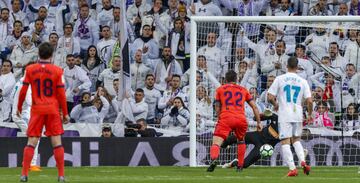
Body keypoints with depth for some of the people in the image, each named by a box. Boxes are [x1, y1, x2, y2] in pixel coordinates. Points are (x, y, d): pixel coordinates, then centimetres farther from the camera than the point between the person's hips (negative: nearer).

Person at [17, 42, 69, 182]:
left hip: (37, 109, 1)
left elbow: (23, 91, 1)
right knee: (57, 142, 2)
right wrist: (65, 113, 4)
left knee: (31, 143, 3)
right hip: (53, 109, -1)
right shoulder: (57, 71, -3)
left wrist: (19, 107, 14)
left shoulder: (30, 70, 0)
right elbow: (61, 93, -3)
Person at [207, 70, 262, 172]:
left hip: (225, 118, -2)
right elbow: (254, 107, 21)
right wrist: (259, 122, 26)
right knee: (241, 140, 30)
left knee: (216, 142, -11)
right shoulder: (243, 90, 23)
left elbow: (217, 108, 15)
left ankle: (214, 159, -42)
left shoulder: (220, 89, 19)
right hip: (241, 119, 2)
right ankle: (240, 166, 24)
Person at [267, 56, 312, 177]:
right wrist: (310, 115, 15)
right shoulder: (303, 81, 4)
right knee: (296, 140, 20)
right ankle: (303, 161, -2)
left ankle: (292, 168, -13)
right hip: (298, 115, 3)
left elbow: (270, 97, -5)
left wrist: (275, 105, 16)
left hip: (284, 115, -3)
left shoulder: (279, 79, -2)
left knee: (285, 142, 0)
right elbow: (309, 101, -1)